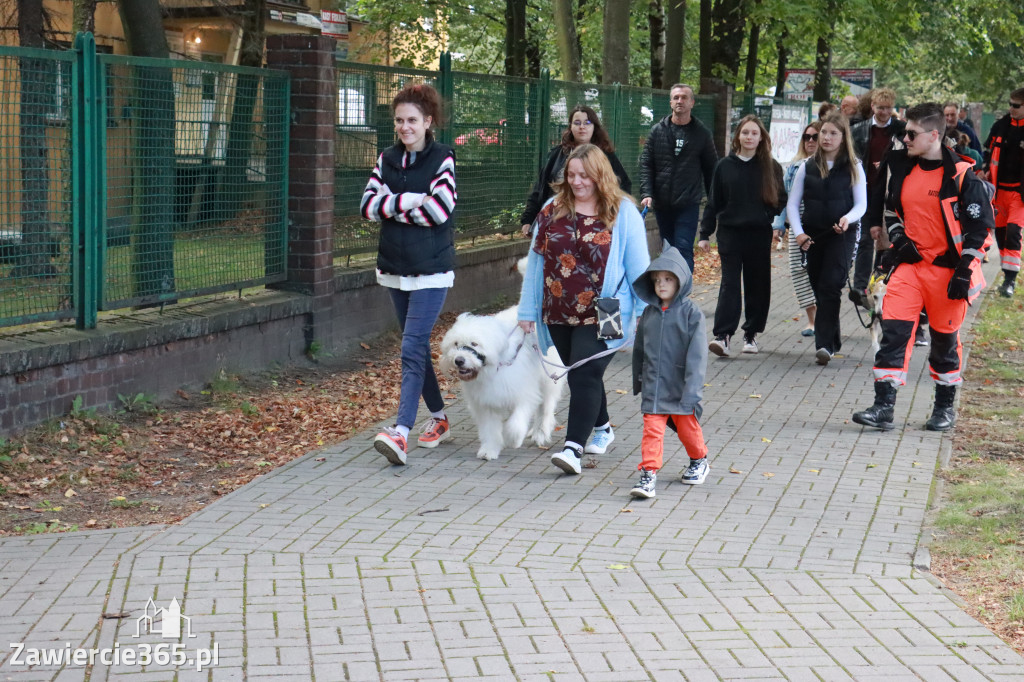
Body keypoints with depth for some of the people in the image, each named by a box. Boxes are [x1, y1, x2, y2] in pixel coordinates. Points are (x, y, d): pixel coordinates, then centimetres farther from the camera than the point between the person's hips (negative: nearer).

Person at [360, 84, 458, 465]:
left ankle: (401, 432, -22)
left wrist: (393, 208, -11)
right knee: (417, 347, 15)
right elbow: (368, 206, -2)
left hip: (432, 270, -6)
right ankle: (439, 418, 30)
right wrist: (407, 201, -15)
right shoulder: (387, 159, 8)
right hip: (395, 268, 6)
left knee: (413, 349, -15)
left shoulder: (442, 159, -6)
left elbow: (439, 210, -18)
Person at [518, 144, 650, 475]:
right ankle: (602, 429, 37)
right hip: (558, 313, 5)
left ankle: (573, 447, -15)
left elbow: (638, 265, -2)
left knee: (584, 375, -14)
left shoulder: (623, 212, -3)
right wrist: (528, 310, 6)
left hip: (601, 315, -5)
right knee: (581, 376, 17)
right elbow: (535, 261, 8)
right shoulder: (552, 209, 7)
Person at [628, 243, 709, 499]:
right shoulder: (649, 313, 5)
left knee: (687, 428, 12)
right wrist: (638, 382, 19)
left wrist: (692, 390, -20)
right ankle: (648, 473, -4)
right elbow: (639, 350, 15)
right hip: (653, 386, 3)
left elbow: (696, 354, -13)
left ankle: (699, 461, 37)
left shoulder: (691, 313, -9)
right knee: (652, 429, -5)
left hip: (680, 386, -3)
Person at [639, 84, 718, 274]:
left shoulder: (701, 133, 3)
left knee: (684, 249, -12)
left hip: (688, 203, -3)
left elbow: (711, 168, 7)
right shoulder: (658, 130, 6)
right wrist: (646, 193, -11)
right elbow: (646, 164, 2)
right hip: (662, 204, 3)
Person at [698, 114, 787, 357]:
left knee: (757, 285, 7)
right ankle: (722, 336, -14)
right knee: (729, 283, -8)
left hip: (760, 234, 1)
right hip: (730, 232, -1)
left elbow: (781, 200, 10)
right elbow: (714, 202, 8)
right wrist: (705, 234, 6)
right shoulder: (725, 166, 5)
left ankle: (751, 333, 18)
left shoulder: (771, 167, 5)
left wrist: (778, 223, -5)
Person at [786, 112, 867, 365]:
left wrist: (848, 218, -21)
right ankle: (833, 340, 22)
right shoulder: (808, 167, 8)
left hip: (842, 235, -3)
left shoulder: (853, 167, 2)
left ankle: (824, 344, -19)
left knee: (830, 287, -15)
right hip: (813, 236, 3)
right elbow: (793, 203, 8)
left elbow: (861, 204, 0)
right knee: (819, 288, 8)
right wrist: (798, 232, -6)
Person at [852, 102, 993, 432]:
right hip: (910, 262, 4)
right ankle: (883, 408, -9)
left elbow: (977, 227, -10)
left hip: (946, 267, -4)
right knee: (894, 330, -9)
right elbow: (888, 207, 20)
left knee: (945, 337, 10)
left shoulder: (961, 176, -12)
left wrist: (964, 270, -14)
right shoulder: (900, 167, 4)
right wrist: (897, 237, 4)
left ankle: (945, 407, 27)